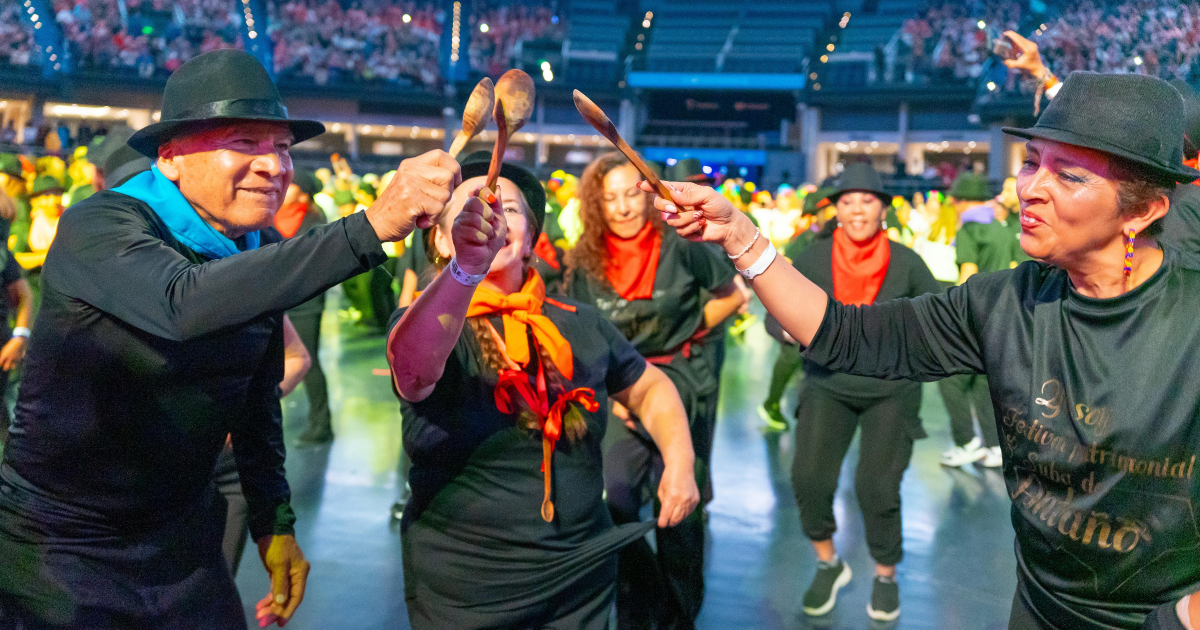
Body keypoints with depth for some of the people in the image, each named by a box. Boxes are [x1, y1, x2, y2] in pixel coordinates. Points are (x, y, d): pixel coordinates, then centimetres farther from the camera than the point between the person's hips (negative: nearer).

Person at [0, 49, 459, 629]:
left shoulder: (264, 257, -2)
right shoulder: (97, 227, -22)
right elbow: (184, 306, -44)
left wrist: (274, 523, 6)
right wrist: (370, 226, -50)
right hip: (58, 552, -5)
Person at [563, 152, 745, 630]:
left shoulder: (680, 245, -10)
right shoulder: (585, 266, -2)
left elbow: (732, 296, 1)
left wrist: (681, 334, 2)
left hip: (687, 384, -2)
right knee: (615, 500, -5)